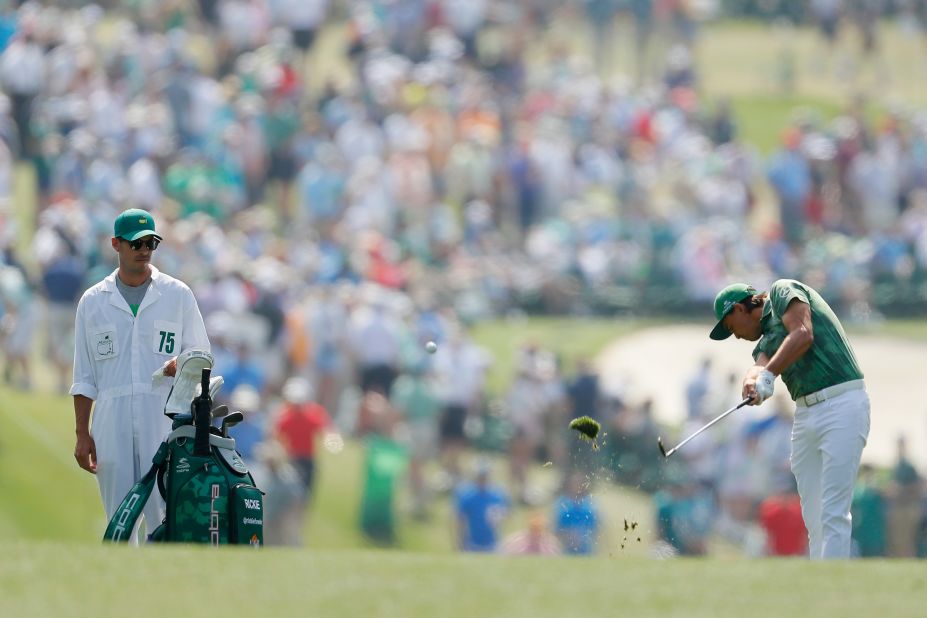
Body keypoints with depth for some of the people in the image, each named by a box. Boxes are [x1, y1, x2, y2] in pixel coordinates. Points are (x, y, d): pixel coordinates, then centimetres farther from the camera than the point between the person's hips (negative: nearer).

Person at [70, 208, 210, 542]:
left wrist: (183, 363, -13)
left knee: (164, 513, -11)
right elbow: (84, 377, 13)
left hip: (164, 419, -2)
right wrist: (82, 435, 6)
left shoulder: (177, 294, 11)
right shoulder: (93, 301, 13)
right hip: (111, 423, 2)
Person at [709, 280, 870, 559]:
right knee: (814, 517, 6)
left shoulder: (782, 291, 4)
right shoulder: (766, 341, 24)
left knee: (833, 513, -14)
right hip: (806, 414, 9)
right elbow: (759, 367, 1)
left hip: (842, 403, -9)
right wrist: (752, 382, -22)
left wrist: (768, 375, -22)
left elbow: (803, 334, -14)